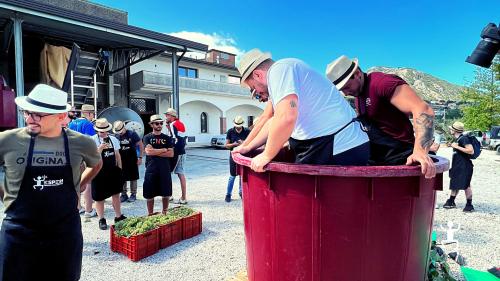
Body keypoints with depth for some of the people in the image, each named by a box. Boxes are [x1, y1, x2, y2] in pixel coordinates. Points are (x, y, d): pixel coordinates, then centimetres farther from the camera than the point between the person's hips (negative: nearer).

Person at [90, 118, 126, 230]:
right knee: (99, 197, 7)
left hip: (113, 171, 4)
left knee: (116, 194, 11)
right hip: (99, 172, -4)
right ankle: (101, 220, 23)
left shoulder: (113, 139, 5)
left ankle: (118, 216, 24)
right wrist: (100, 148, -28)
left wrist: (119, 169, 10)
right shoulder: (93, 140, -8)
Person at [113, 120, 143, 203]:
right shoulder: (116, 136, 0)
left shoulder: (132, 134, -11)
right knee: (122, 178, 10)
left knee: (133, 177, 5)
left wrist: (140, 157, -9)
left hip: (132, 159, -3)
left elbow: (141, 145, -6)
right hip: (121, 160, 4)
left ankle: (133, 194, 16)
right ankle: (124, 194, 22)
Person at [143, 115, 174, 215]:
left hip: (165, 170, 2)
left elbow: (171, 154, -4)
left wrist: (155, 152, -10)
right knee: (149, 195, 5)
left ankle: (164, 213, 24)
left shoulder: (167, 138, 7)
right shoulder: (147, 137, 3)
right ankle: (150, 215, 21)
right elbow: (148, 151, -14)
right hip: (151, 170, -1)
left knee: (166, 194, 7)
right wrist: (164, 150, -7)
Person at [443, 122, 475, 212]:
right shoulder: (457, 139, 12)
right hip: (457, 166, 10)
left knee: (465, 185, -2)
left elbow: (471, 151, -26)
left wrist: (457, 147, -25)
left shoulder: (463, 139, -17)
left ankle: (469, 205, 9)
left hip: (464, 166, -10)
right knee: (454, 184, 16)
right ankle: (451, 202, 26)